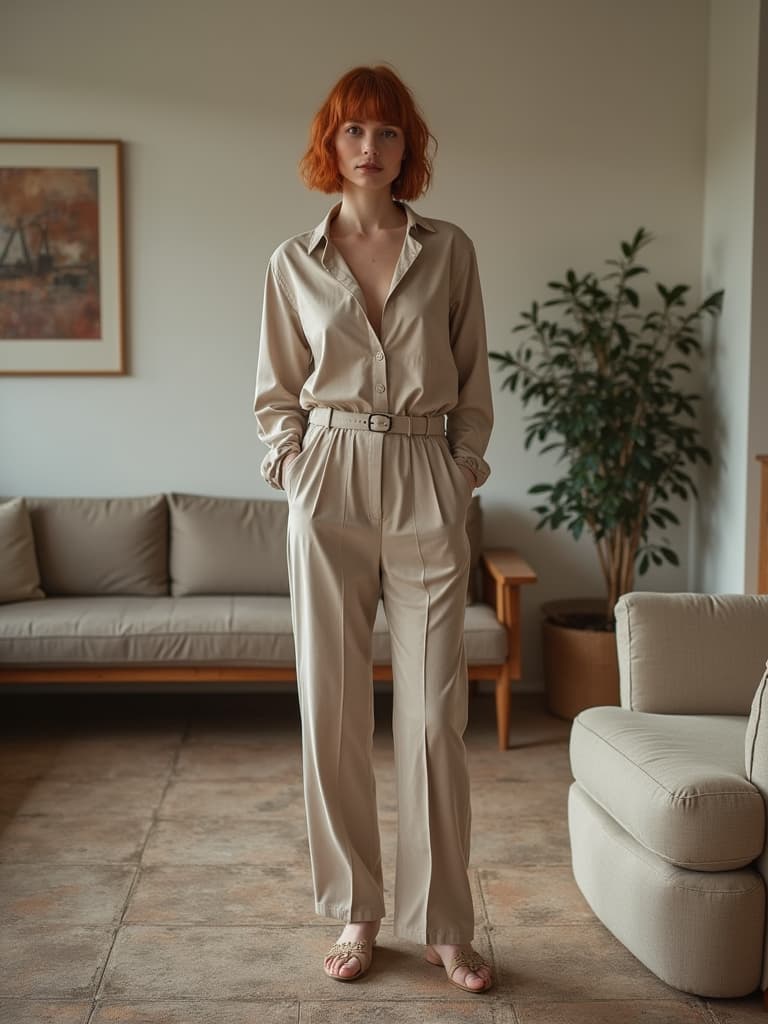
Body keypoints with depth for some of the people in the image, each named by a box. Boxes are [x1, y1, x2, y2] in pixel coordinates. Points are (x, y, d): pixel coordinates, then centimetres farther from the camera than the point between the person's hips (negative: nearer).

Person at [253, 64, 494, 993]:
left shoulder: (449, 251, 6)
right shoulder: (294, 262, 8)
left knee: (433, 713, 0)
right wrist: (294, 469, -1)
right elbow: (276, 393, 12)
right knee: (333, 707, 3)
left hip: (428, 492, 0)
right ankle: (354, 913, 19)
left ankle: (443, 925, 14)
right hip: (331, 489, 1)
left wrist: (460, 474, 0)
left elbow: (473, 386, 9)